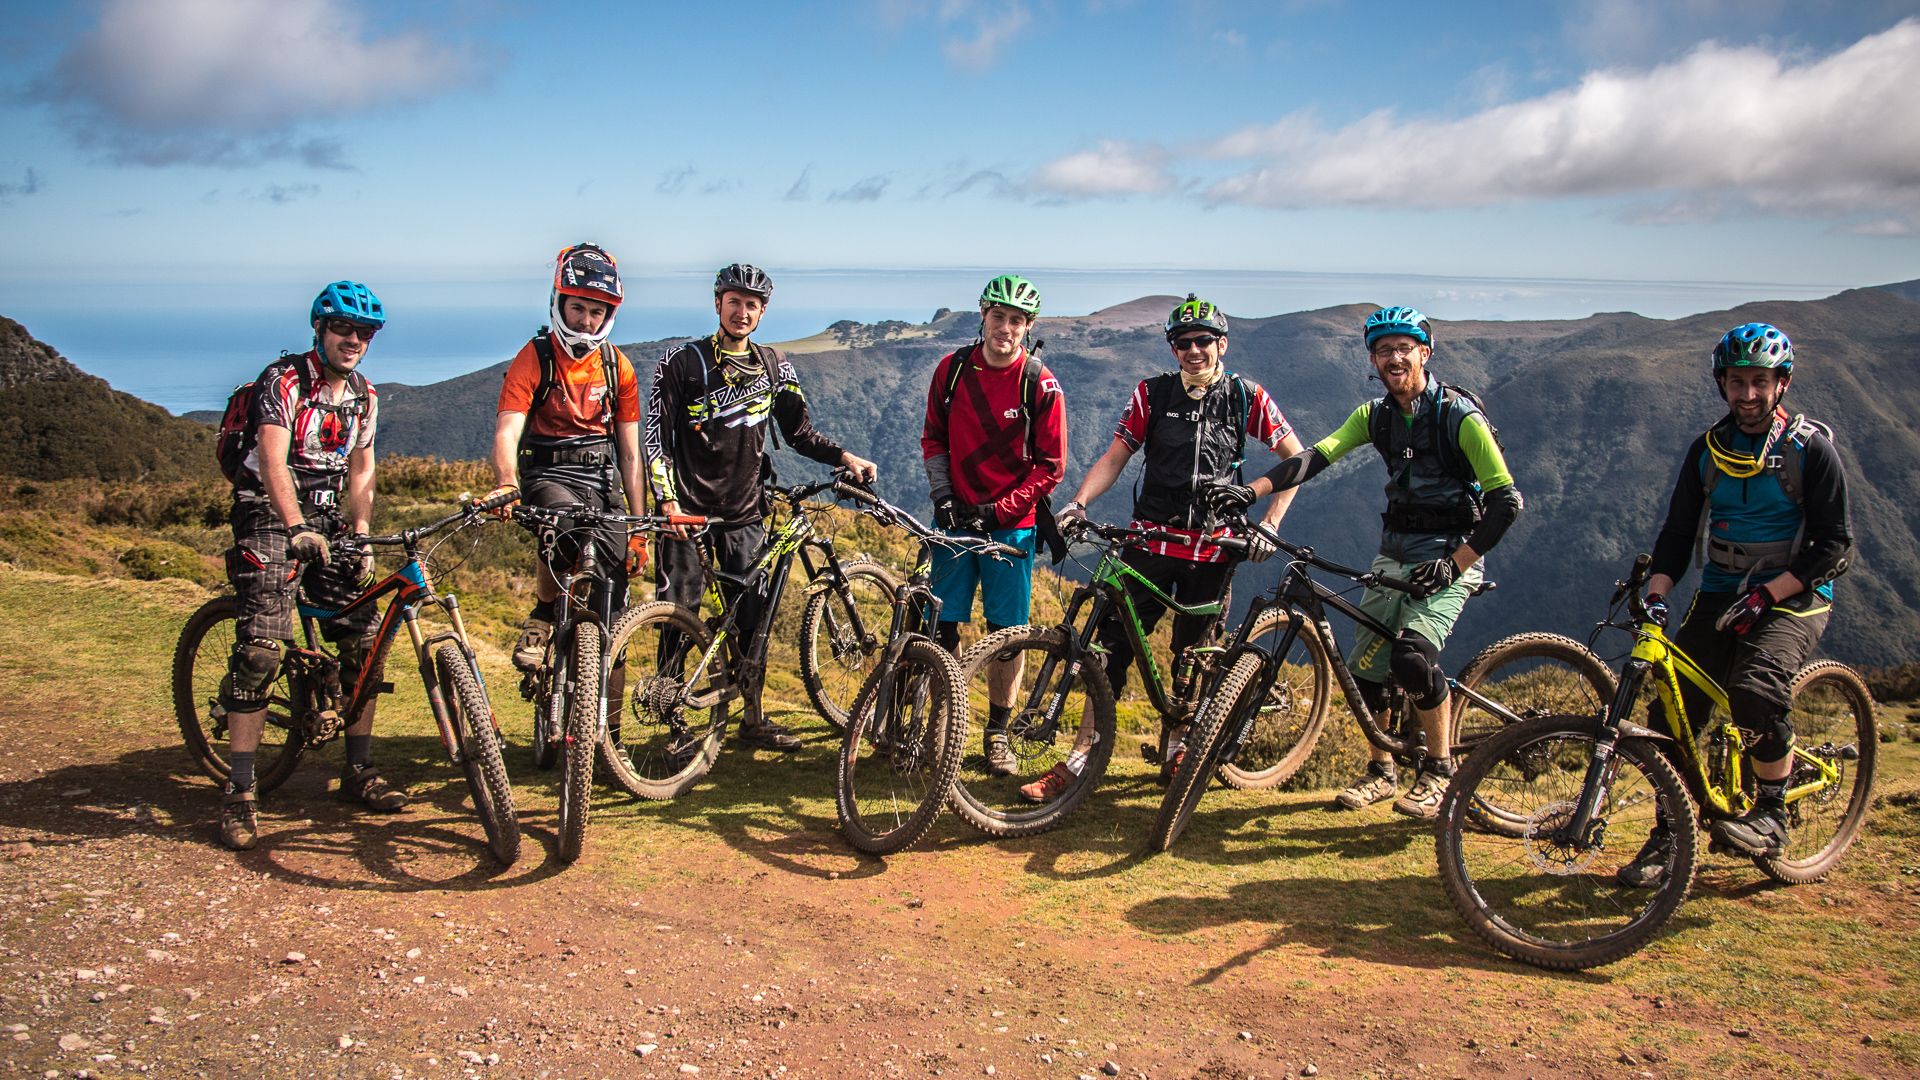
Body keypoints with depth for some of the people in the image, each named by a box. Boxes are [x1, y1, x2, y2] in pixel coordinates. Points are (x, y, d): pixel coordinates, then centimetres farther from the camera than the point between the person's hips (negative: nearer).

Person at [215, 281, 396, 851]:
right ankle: (239, 793, -10)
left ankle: (358, 771, 11)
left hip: (328, 521, 6)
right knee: (261, 649, -16)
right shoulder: (283, 380, -13)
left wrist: (361, 537, 0)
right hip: (269, 517, -6)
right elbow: (272, 461, -26)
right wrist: (298, 530, -41)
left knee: (364, 641, -1)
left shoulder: (364, 395, 8)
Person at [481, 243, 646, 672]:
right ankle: (541, 617, -11)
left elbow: (630, 452, 8)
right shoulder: (534, 358, -6)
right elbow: (507, 430, -18)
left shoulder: (618, 367, 6)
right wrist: (504, 484, -39)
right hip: (547, 475, -4)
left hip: (600, 479, 4)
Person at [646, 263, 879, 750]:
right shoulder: (682, 364, -2)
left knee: (753, 618, 6)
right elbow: (657, 439, -5)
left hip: (745, 512, 3)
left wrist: (844, 457, -2)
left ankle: (754, 718, 18)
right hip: (689, 509, -3)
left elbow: (799, 433, 14)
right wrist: (668, 501, -16)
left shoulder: (774, 367, 9)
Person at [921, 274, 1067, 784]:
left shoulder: (1040, 385, -9)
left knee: (1005, 630, 3)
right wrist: (942, 497, -3)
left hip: (1010, 523, -2)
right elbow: (933, 439, 9)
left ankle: (998, 731, 18)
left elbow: (1051, 467, -6)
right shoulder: (952, 368, 0)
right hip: (955, 518, 2)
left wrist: (999, 510, -13)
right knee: (944, 626, 3)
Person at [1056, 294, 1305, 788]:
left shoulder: (1246, 397, 1)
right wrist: (1079, 502, -15)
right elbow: (1115, 456, 2)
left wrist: (1269, 524, -5)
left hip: (1211, 550, 0)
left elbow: (1296, 458, 4)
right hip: (1152, 541, 0)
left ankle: (1177, 748, 26)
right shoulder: (1152, 394, 3)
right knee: (1113, 646, -5)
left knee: (1191, 656, 9)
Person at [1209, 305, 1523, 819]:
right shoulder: (1375, 415, 4)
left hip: (1450, 556, -6)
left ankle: (1439, 769, -7)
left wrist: (1454, 564, -25)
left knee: (1412, 653, -27)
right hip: (1394, 554, 6)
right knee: (1364, 665, 3)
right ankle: (1381, 771, 24)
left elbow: (1506, 500, -17)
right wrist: (1250, 490, -25)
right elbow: (1316, 456, -9)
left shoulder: (1460, 416, -14)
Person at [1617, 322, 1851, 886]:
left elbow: (1834, 546, -10)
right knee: (1671, 706, -9)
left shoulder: (1811, 449, -6)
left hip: (1793, 596, -4)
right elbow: (1678, 532, 5)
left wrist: (1765, 595, -20)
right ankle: (1669, 835, 7)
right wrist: (1655, 595, -12)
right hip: (1721, 594, 4)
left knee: (1756, 690, -30)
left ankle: (1771, 815, -7)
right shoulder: (1707, 449, 5)